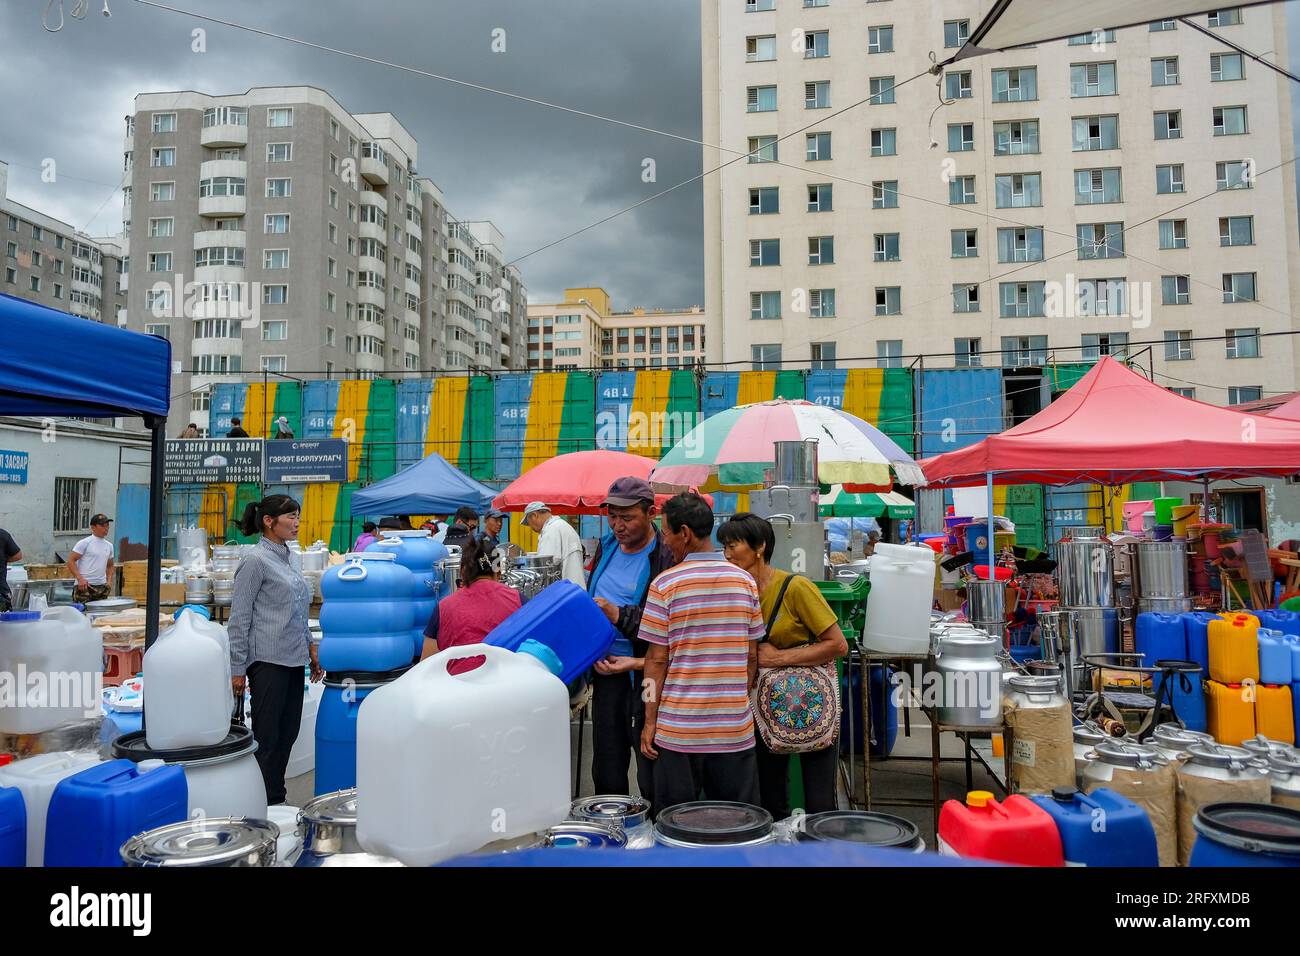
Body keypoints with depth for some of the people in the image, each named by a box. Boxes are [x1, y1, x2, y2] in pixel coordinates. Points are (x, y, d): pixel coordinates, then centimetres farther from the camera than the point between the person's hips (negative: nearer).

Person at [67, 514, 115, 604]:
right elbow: (71, 561, -8)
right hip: (84, 586, -6)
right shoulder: (84, 543, -5)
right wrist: (80, 578, -19)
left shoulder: (109, 545, 14)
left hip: (102, 587, 6)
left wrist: (109, 581, 8)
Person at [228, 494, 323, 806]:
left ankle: (277, 802, 20)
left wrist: (311, 650, 19)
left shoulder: (285, 559, 14)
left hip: (292, 660, 8)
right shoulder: (256, 561, -10)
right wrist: (237, 669, -13)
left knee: (288, 734, 11)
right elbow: (239, 619, -11)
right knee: (267, 738, -2)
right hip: (268, 660, -8)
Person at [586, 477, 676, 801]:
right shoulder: (607, 546, 10)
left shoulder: (668, 558, -14)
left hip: (643, 677, -7)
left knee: (651, 777, 1)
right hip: (606, 672, 7)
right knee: (606, 773, 18)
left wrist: (619, 616, -22)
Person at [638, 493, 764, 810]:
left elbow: (657, 659, -8)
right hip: (735, 725, 3)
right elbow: (752, 656, 6)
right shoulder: (745, 581, 2)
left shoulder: (665, 584, -9)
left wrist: (650, 722, 0)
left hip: (679, 727, -3)